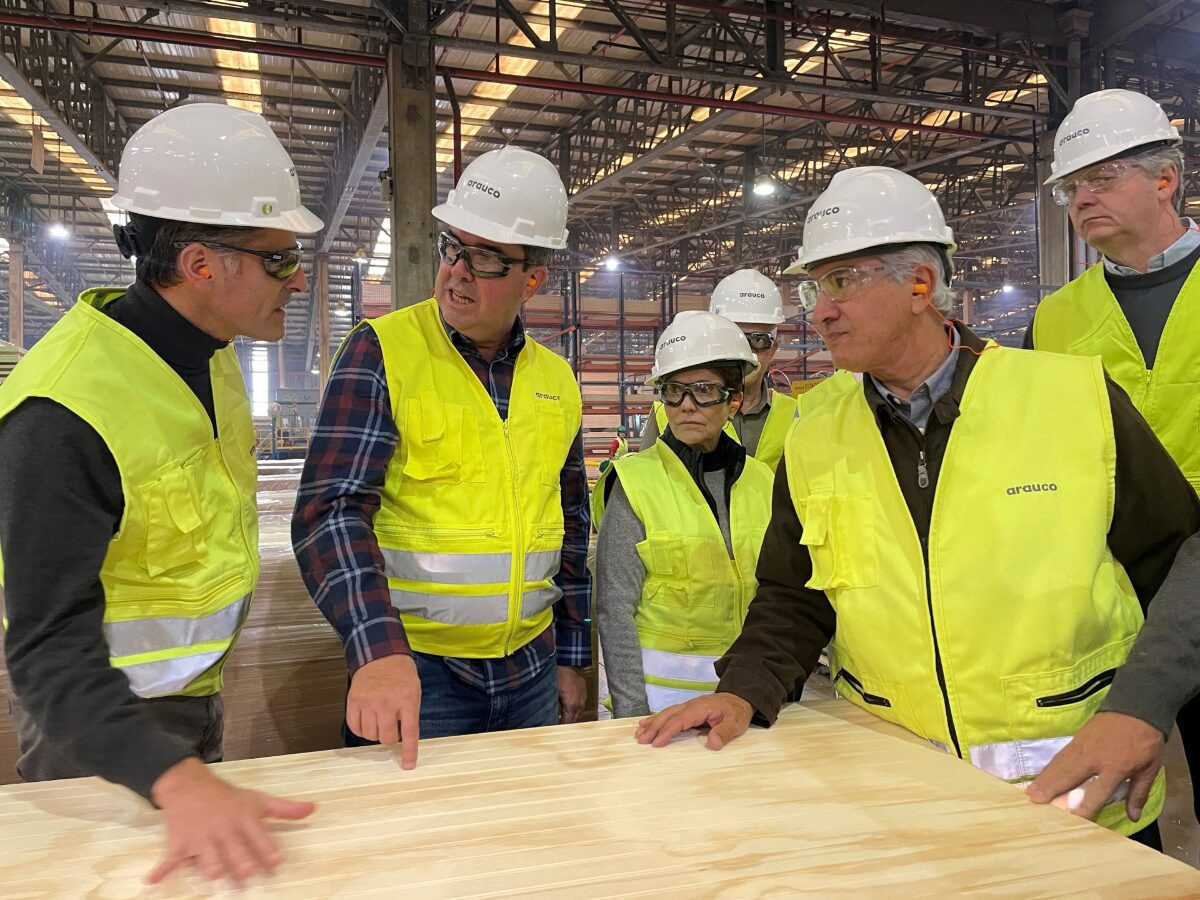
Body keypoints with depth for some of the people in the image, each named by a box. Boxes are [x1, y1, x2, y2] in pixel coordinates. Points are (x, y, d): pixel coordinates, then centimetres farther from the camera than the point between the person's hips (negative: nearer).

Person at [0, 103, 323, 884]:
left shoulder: (209, 351, -3)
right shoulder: (66, 408, -29)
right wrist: (175, 781, -43)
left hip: (196, 694, 8)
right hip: (97, 718, -7)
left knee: (206, 869, 23)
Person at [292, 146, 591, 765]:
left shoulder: (556, 380, 5)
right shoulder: (382, 350, -10)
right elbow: (331, 512, -18)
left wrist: (572, 656, 13)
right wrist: (377, 651, -31)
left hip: (531, 669, 5)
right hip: (410, 666, -4)